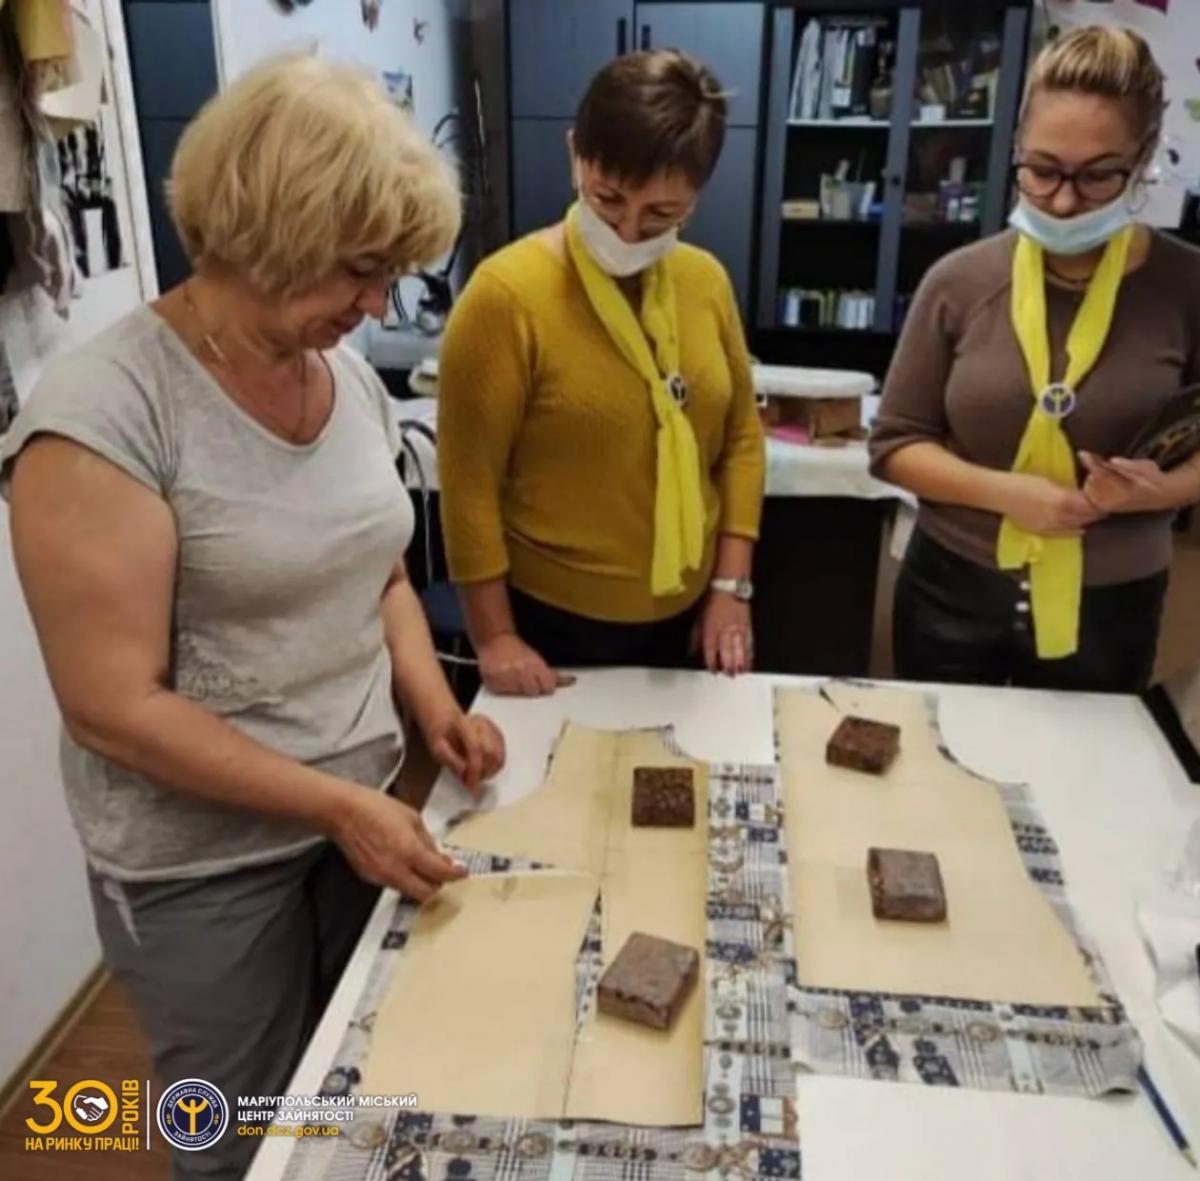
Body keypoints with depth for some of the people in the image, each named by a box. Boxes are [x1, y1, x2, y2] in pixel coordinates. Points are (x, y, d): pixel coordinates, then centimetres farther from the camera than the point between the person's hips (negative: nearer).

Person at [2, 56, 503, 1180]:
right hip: (203, 868, -5)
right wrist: (336, 806, -22)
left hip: (362, 810, 6)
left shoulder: (349, 372, -2)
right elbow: (115, 706, -22)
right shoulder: (101, 414, -23)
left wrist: (434, 706, -6)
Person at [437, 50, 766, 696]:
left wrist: (731, 584, 1)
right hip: (553, 619, -4)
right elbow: (469, 480, -14)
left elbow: (742, 433, 6)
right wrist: (493, 635, -12)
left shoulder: (706, 280, -2)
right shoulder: (507, 294, -17)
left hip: (682, 611, 5)